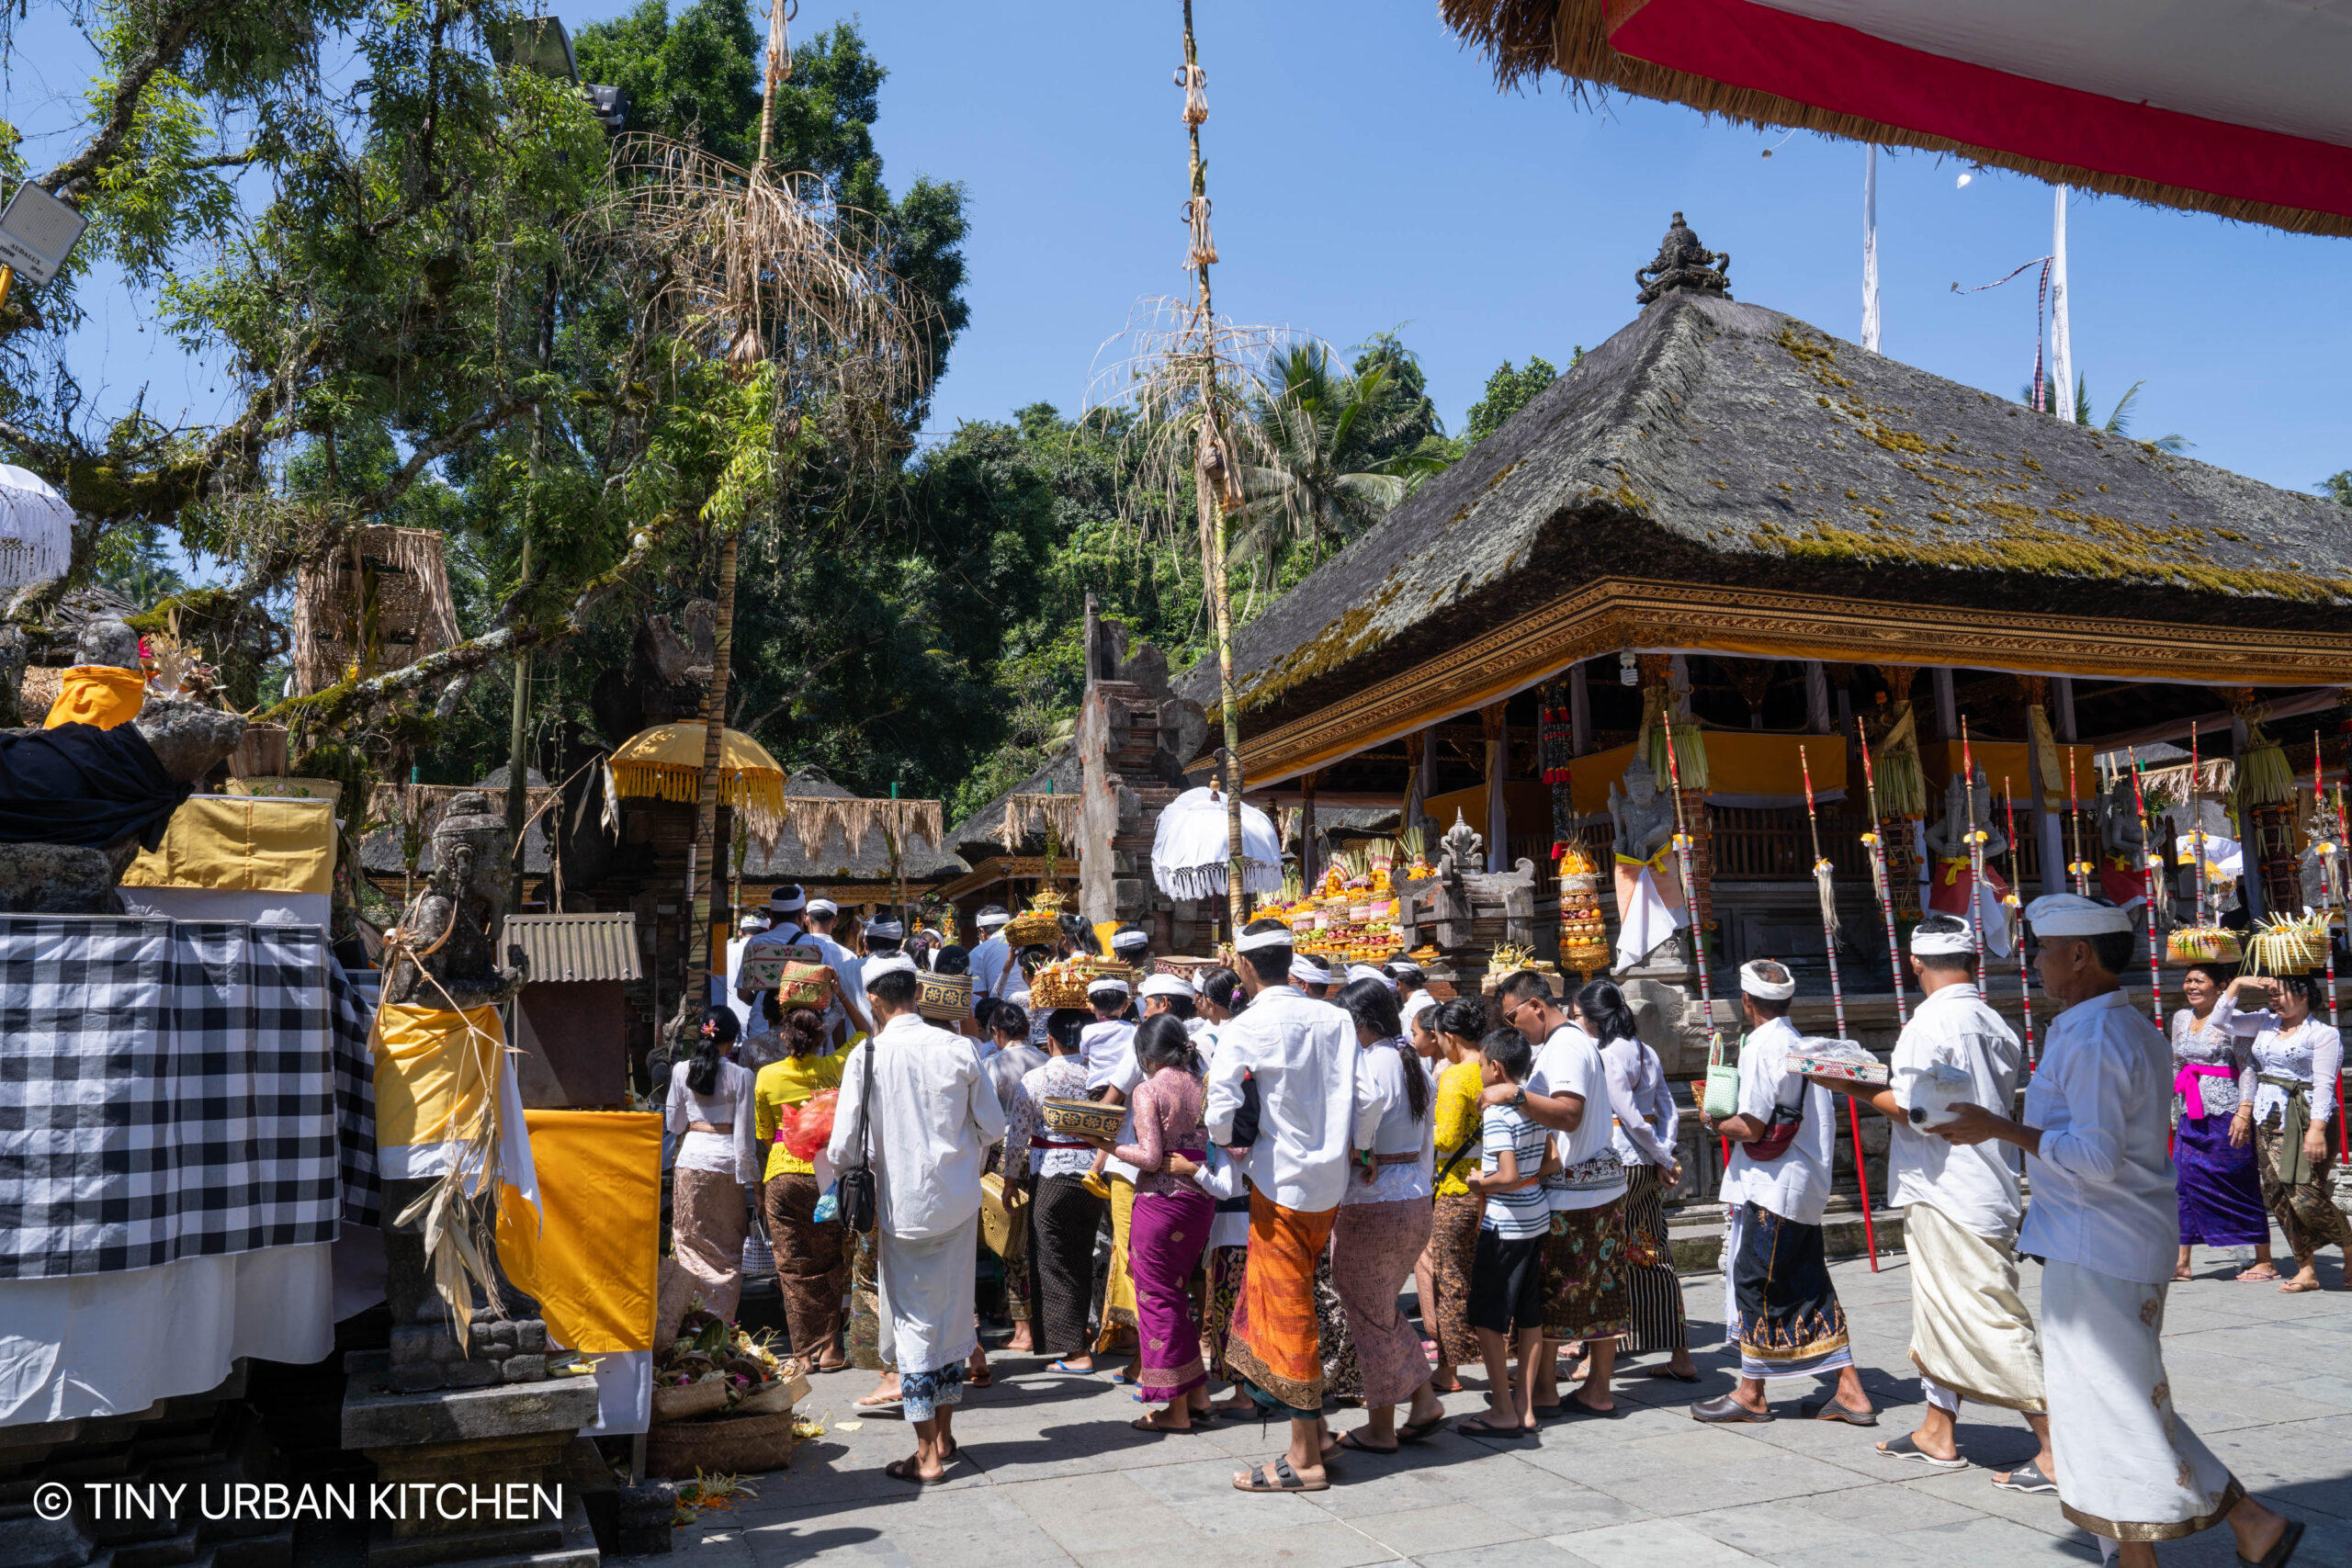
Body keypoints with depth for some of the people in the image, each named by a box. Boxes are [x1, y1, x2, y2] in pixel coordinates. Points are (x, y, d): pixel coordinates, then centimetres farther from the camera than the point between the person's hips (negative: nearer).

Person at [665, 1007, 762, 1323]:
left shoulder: (681, 1071, 1)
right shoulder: (740, 1075, -7)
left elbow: (674, 1124, 9)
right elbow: (743, 1134, -7)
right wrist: (753, 1177, 0)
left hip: (691, 1158, 2)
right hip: (726, 1160, -2)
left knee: (690, 1240, 11)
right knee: (727, 1245, 9)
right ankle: (722, 1317, 11)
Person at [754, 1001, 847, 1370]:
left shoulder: (766, 1076, 0)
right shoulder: (831, 1069, -4)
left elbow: (765, 1133, 10)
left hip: (782, 1174, 1)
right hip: (826, 1172, -1)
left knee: (794, 1267, 6)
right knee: (830, 1264, 9)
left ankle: (806, 1352, 10)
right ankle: (829, 1349, 9)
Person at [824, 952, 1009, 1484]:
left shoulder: (867, 1055, -11)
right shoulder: (958, 1047, -5)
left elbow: (845, 1147, -10)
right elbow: (993, 1127, 1)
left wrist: (867, 1160, 11)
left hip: (904, 1204, -3)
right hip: (959, 1199, 3)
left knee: (913, 1319, 7)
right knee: (952, 1311, 16)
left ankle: (927, 1454, 9)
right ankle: (945, 1435, 29)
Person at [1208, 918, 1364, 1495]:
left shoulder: (1246, 1028, -13)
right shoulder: (1335, 1019, 0)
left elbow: (1220, 1113, -18)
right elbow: (1369, 1099, -3)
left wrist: (1230, 1143, 3)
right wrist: (1351, 1148, 12)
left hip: (1281, 1182, -6)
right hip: (1330, 1181, 6)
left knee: (1288, 1307, 2)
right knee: (1295, 1299, 22)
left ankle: (1304, 1458, 9)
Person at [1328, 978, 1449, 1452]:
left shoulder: (1367, 1063, -16)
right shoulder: (1414, 1064, 10)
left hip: (1369, 1206, -8)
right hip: (1415, 1201, 8)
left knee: (1369, 1316, 6)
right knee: (1383, 1309, 22)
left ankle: (1380, 1429, 17)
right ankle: (1424, 1400, 21)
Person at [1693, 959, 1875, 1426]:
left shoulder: (1761, 1046, -16)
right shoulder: (1801, 1044, 12)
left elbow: (1750, 1128, -19)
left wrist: (1712, 1122, 0)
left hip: (1772, 1187, -9)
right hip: (1806, 1186, 9)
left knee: (1754, 1282, 1)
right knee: (1807, 1285, 13)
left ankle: (1751, 1395, 11)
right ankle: (1850, 1392, 15)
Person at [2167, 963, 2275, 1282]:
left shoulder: (2232, 1020, -8)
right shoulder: (2181, 1019, 12)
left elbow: (2248, 1069, -11)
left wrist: (2244, 1112, -18)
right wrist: (2174, 1112, 20)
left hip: (2225, 1115, -6)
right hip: (2190, 1118, 6)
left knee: (2241, 1187, 2)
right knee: (2186, 1183, 3)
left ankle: (2265, 1262, 14)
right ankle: (2181, 1262, 6)